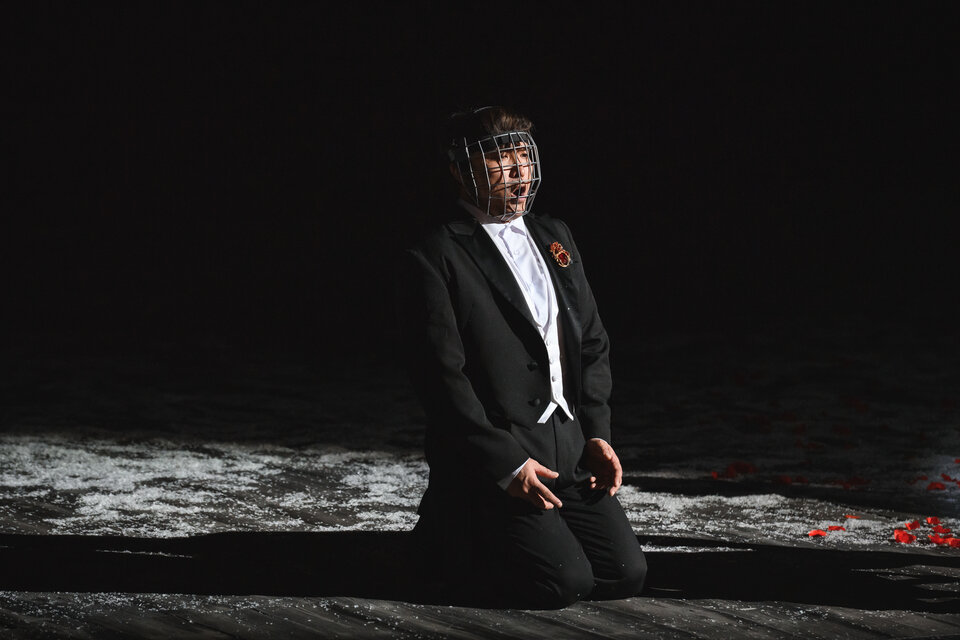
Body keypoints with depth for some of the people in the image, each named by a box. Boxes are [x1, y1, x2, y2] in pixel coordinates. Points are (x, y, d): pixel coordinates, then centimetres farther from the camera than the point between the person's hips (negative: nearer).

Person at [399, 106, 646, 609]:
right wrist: (507, 464, -18)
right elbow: (442, 377, -14)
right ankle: (446, 538, 8)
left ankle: (496, 540, 21)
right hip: (490, 455, -7)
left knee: (625, 575, -2)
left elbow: (592, 342, 18)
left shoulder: (554, 237, 15)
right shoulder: (435, 259, -9)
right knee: (564, 582, -18)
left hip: (569, 448, 7)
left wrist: (596, 434, 5)